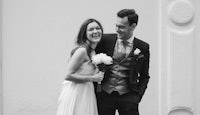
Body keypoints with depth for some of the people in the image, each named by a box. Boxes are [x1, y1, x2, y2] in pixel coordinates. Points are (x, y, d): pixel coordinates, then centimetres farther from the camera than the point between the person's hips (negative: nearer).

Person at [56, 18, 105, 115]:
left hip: (87, 94, 8)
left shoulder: (95, 51, 10)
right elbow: (68, 75, -19)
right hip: (75, 94, -8)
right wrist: (92, 78, -17)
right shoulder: (82, 50, -16)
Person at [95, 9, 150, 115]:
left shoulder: (143, 47, 2)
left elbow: (144, 76, 11)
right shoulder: (106, 40, 1)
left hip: (128, 97, -1)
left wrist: (138, 95, -2)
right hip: (104, 94, 1)